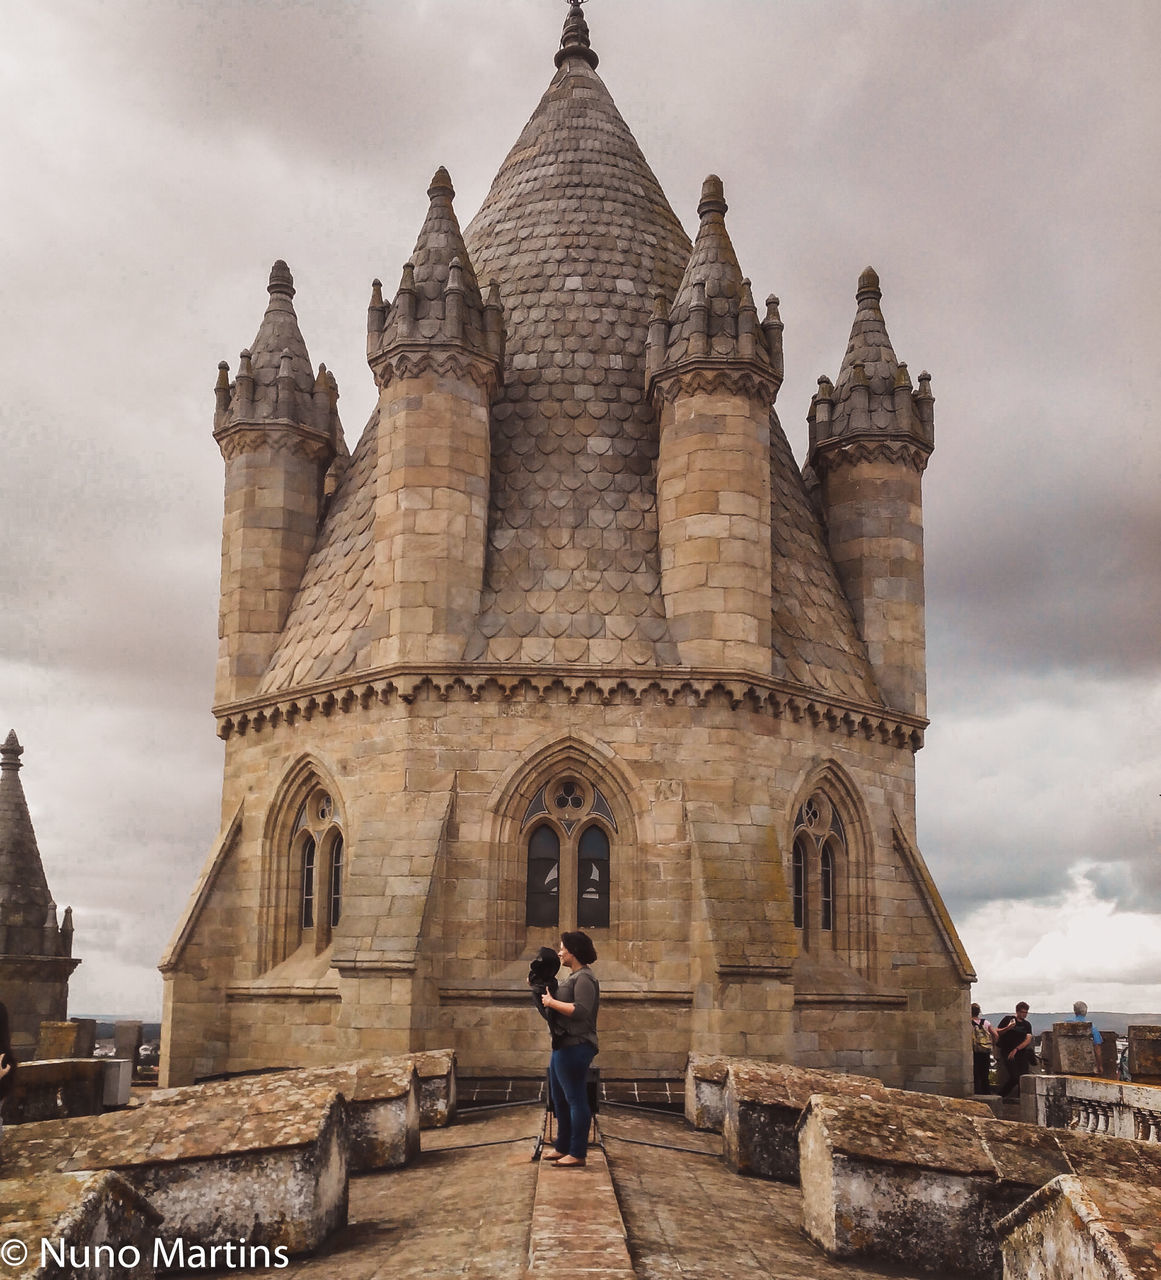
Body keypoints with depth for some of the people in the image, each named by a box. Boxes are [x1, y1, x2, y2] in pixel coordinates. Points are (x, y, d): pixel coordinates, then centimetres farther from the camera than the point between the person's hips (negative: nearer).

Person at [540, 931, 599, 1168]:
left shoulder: (584, 978, -15)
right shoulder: (573, 976, 17)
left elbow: (580, 1010, -26)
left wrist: (552, 1002, -19)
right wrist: (545, 994, 11)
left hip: (575, 1048, -11)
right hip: (564, 1046, 11)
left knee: (576, 1099, -5)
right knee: (560, 1099, 18)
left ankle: (577, 1154, 0)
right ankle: (563, 1148, 28)